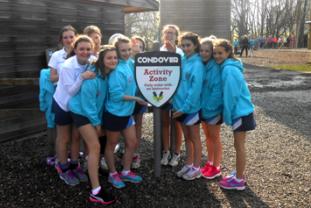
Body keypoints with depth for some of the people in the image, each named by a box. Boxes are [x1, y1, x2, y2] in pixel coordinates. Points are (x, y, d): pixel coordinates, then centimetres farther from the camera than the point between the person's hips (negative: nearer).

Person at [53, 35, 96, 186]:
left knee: (76, 136, 16)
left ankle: (74, 165, 34)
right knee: (64, 139, 10)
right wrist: (82, 77, -42)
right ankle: (64, 169, 28)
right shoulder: (68, 66, -29)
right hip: (63, 105, -5)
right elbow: (71, 91, -29)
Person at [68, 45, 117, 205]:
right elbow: (87, 101, -23)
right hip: (82, 112, -8)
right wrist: (97, 122, -14)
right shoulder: (93, 76, -27)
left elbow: (104, 96, 4)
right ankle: (96, 192, -7)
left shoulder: (110, 74, -4)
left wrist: (99, 119, 5)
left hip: (94, 111, 8)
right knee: (95, 147, -11)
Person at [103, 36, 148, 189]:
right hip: (114, 113, -8)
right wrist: (136, 99, -18)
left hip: (127, 112, 8)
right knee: (112, 144, 12)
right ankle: (113, 174, 30)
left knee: (132, 143, 15)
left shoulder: (130, 63, 1)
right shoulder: (116, 69, -23)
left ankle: (126, 172, 33)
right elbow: (116, 94, -25)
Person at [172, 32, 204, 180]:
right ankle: (189, 164, 32)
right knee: (187, 137, 18)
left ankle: (196, 168, 22)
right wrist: (177, 102, -2)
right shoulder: (182, 61, 5)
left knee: (195, 139, 8)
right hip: (180, 106, 7)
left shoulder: (197, 64, -17)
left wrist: (185, 107, -19)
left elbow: (196, 89, -20)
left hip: (191, 108, -7)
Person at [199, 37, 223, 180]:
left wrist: (209, 108, -21)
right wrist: (201, 106, -1)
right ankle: (210, 163, 33)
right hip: (203, 107, 7)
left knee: (214, 137, 6)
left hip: (213, 109, -7)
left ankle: (216, 168, 19)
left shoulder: (215, 67, -19)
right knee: (208, 136, 18)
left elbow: (217, 90, -22)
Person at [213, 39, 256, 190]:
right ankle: (239, 175, 30)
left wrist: (227, 116, -13)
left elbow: (231, 95, -21)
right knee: (239, 146, 17)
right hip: (241, 111, 9)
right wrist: (228, 114, 12)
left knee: (239, 146, 2)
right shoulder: (229, 67, 9)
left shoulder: (228, 69, -20)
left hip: (241, 113, -9)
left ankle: (239, 181, 14)